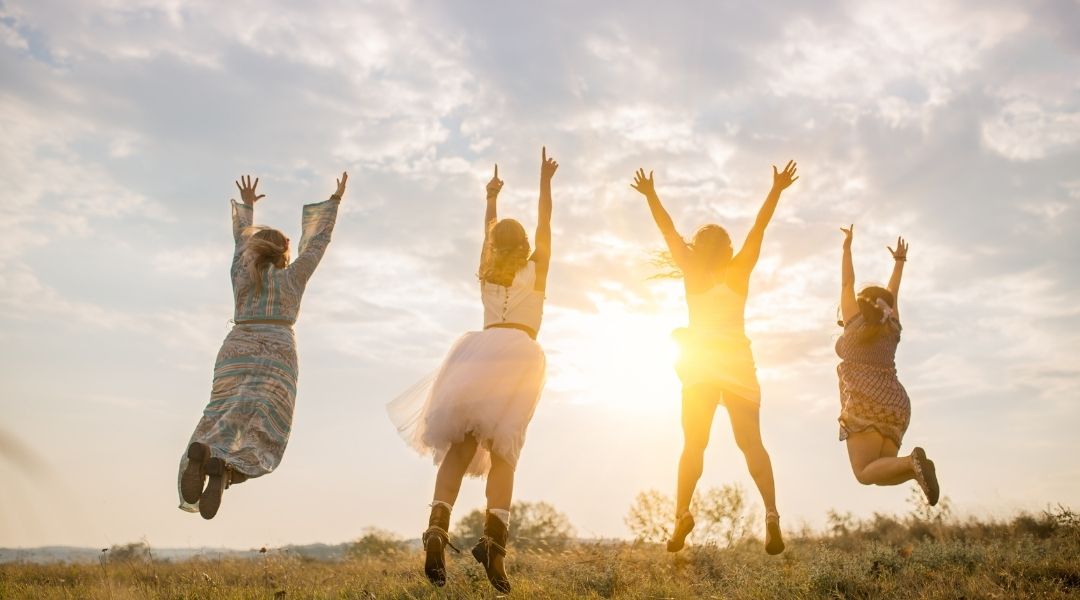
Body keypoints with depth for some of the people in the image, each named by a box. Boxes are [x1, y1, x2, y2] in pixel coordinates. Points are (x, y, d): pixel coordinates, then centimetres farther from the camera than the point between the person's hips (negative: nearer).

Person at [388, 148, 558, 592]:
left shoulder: (486, 272, 21)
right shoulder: (535, 270, 13)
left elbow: (489, 233, 37)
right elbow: (545, 225, 22)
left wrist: (492, 196, 51)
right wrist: (545, 182, 26)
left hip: (480, 348, 3)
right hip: (519, 352, -2)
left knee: (460, 446, -3)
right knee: (502, 451, -5)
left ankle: (438, 526, -26)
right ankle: (494, 536, -26)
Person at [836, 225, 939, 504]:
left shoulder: (855, 321, 8)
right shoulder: (892, 327, 19)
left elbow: (847, 282, 15)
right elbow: (892, 294, 34)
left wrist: (847, 245, 22)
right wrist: (899, 261, 45)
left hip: (867, 404, -6)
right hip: (895, 406, 6)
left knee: (865, 474, -12)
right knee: (880, 474, 3)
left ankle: (911, 463, -35)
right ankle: (916, 465, -25)